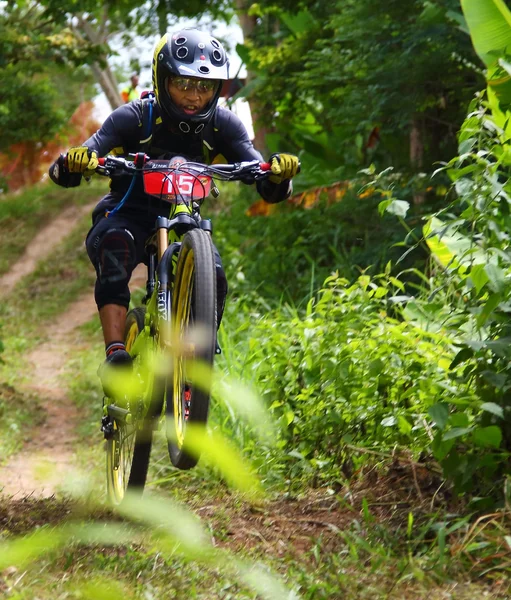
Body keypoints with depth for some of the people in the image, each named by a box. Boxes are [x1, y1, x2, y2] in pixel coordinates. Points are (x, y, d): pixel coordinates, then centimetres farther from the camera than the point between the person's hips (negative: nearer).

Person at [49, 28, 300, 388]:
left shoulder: (223, 125, -9)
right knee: (116, 245, -37)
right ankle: (115, 353, -45)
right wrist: (74, 163, -48)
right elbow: (61, 172, -23)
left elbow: (270, 190, -16)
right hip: (127, 216, -2)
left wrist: (279, 174, -40)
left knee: (213, 278, -27)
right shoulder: (133, 118, -16)